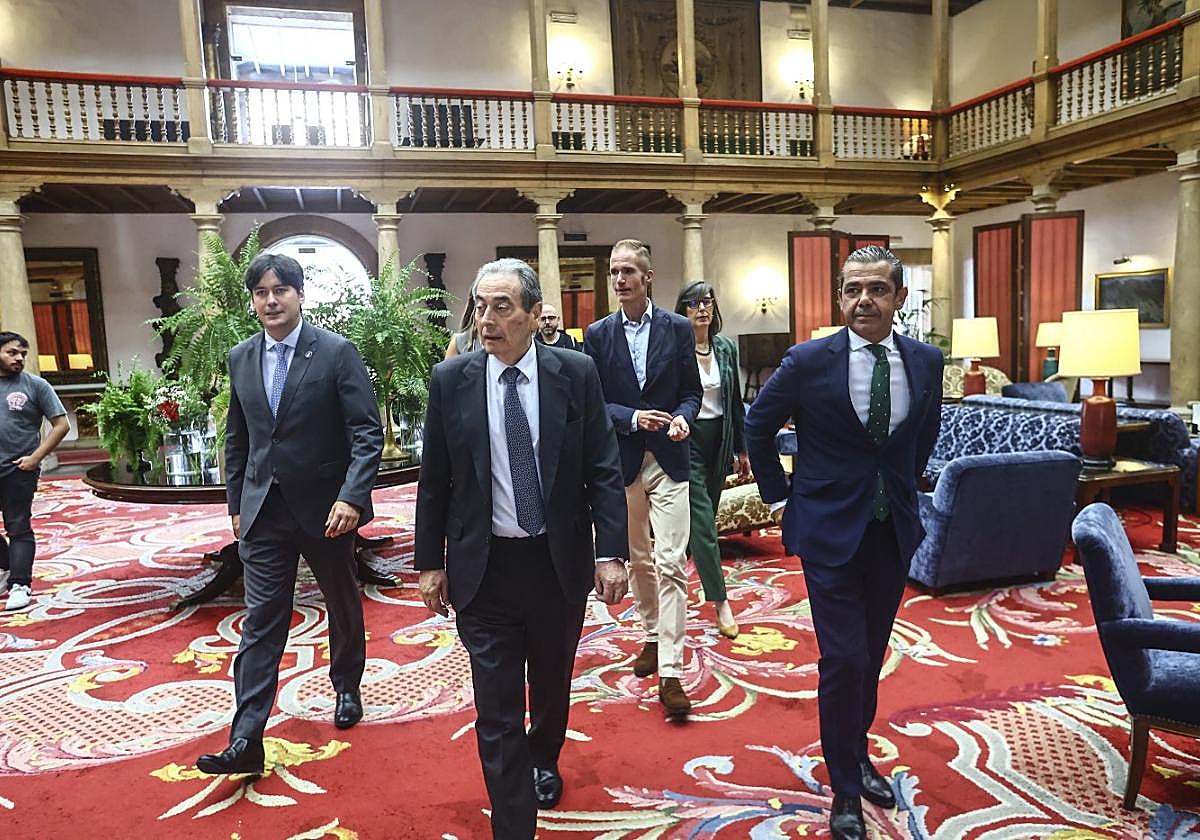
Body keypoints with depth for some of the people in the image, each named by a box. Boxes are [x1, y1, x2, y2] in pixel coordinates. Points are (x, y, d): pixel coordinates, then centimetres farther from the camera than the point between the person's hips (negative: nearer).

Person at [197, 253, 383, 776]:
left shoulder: (337, 353, -10)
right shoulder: (241, 359, 5)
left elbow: (367, 432, -14)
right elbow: (238, 439, 13)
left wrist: (352, 497, -25)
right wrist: (236, 505, 13)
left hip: (325, 507, -3)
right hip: (264, 511, 3)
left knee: (343, 606, 16)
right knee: (261, 620, 2)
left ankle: (347, 689, 40)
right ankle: (246, 741, 5)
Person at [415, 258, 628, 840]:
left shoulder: (576, 373, -6)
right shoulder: (451, 380, -5)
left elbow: (603, 469, -5)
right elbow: (434, 480, 1)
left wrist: (610, 551, -11)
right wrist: (430, 562, 3)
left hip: (560, 562, 2)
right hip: (483, 568, -1)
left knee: (552, 684, 23)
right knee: (497, 712, 1)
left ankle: (543, 763, 54)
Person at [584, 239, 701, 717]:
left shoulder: (678, 328, 0)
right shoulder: (598, 335, 1)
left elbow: (691, 391, 5)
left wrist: (683, 418, -16)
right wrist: (632, 418, -17)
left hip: (669, 461, -2)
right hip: (622, 461, 2)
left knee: (671, 564, -7)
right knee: (637, 560, 16)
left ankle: (670, 672, -2)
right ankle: (653, 637, 37)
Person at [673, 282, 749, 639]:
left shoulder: (726, 348, 7)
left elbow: (735, 402, 12)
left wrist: (741, 449, 12)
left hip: (718, 440, 6)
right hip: (687, 439, -6)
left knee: (701, 518, 14)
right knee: (703, 520, -5)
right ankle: (720, 602, 0)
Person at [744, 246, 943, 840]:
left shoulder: (925, 361, -1)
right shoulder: (809, 361, -12)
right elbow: (758, 426, 1)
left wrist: (904, 486, 16)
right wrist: (778, 496, 2)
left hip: (893, 530, 4)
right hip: (830, 529, -4)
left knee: (872, 654, 16)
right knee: (844, 660, -3)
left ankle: (858, 753, 39)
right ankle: (845, 791, 16)